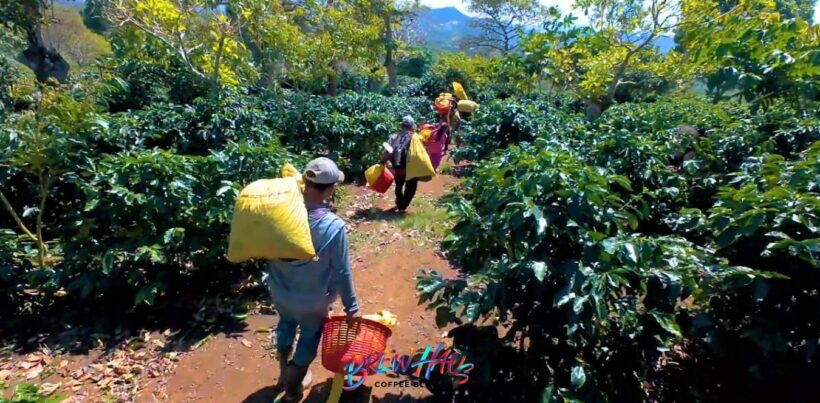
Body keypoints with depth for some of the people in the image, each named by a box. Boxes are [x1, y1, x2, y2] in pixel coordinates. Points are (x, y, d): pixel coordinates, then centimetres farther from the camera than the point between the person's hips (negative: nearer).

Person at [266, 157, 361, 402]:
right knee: (309, 337, 24)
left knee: (286, 325, 32)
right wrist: (351, 307, -8)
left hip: (280, 292, 4)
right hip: (312, 301, -4)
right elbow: (342, 272, -19)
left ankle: (284, 375, 54)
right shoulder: (333, 226, -28)